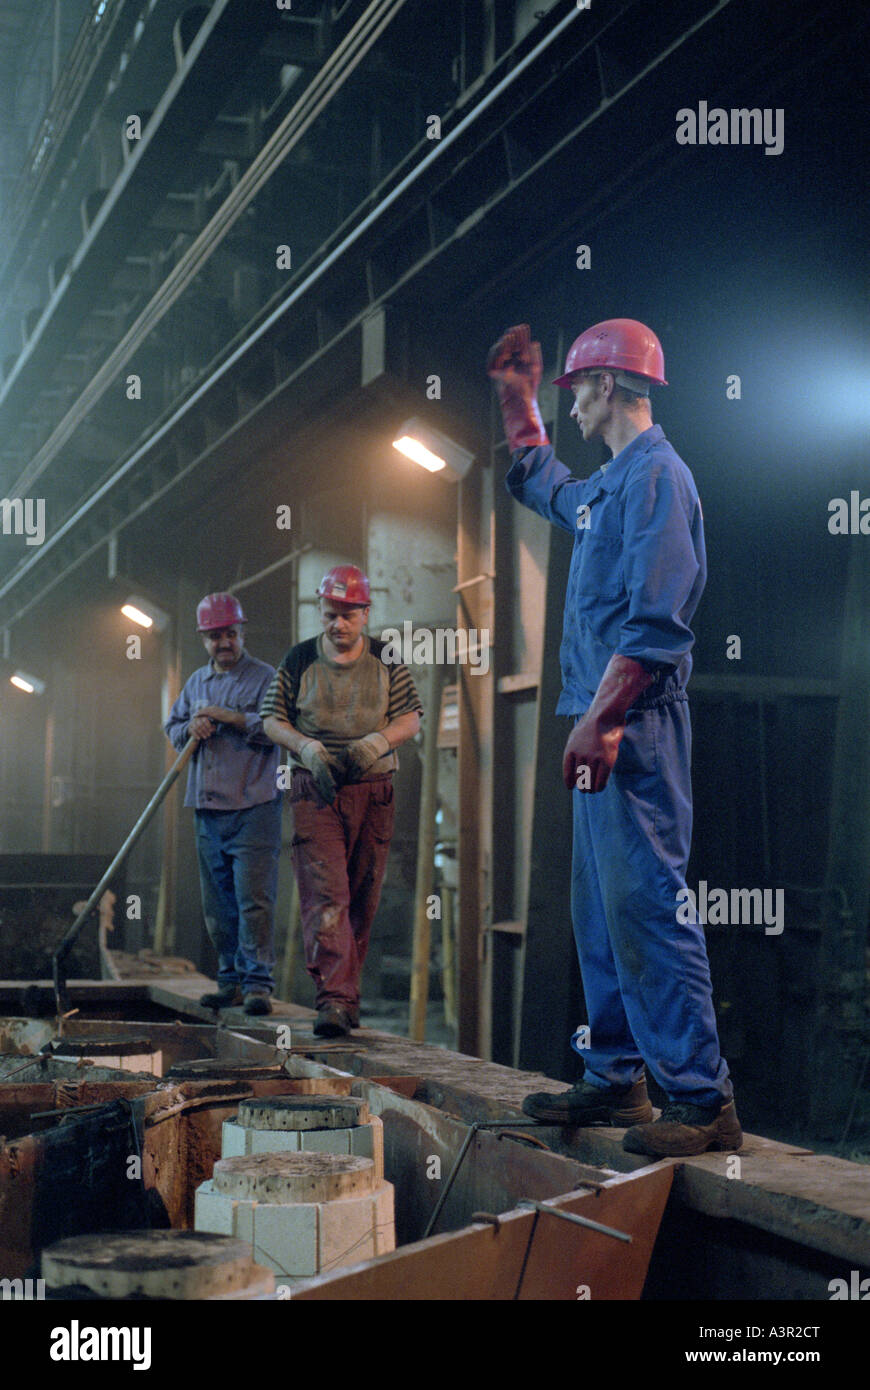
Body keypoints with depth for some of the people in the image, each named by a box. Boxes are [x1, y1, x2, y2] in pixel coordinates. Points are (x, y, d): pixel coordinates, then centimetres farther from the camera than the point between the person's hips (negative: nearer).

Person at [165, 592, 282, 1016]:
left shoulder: (264, 677, 0)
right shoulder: (197, 682, 20)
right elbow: (172, 727, 22)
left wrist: (225, 716, -14)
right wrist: (191, 727, 0)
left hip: (253, 806, -6)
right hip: (208, 806, 6)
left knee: (253, 896, -11)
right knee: (217, 901, 8)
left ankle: (257, 982, -9)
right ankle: (231, 979, 17)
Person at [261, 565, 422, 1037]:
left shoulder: (385, 659, 7)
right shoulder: (300, 659, 4)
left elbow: (411, 717, 6)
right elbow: (272, 719, 6)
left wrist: (379, 740, -15)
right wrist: (306, 747, -13)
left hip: (373, 791, 2)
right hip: (315, 790, -2)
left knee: (362, 899, 6)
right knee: (325, 895, -13)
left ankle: (345, 990, 20)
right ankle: (334, 998, -19)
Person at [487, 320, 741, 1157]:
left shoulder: (657, 474, -10)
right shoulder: (609, 484, 20)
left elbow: (656, 618, -20)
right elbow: (540, 485, 44)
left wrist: (601, 718, -24)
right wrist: (516, 398, 41)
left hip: (633, 726, -10)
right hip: (604, 723, 10)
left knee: (646, 902, -12)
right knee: (600, 905, 12)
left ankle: (703, 1100, -9)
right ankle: (616, 1079, 20)